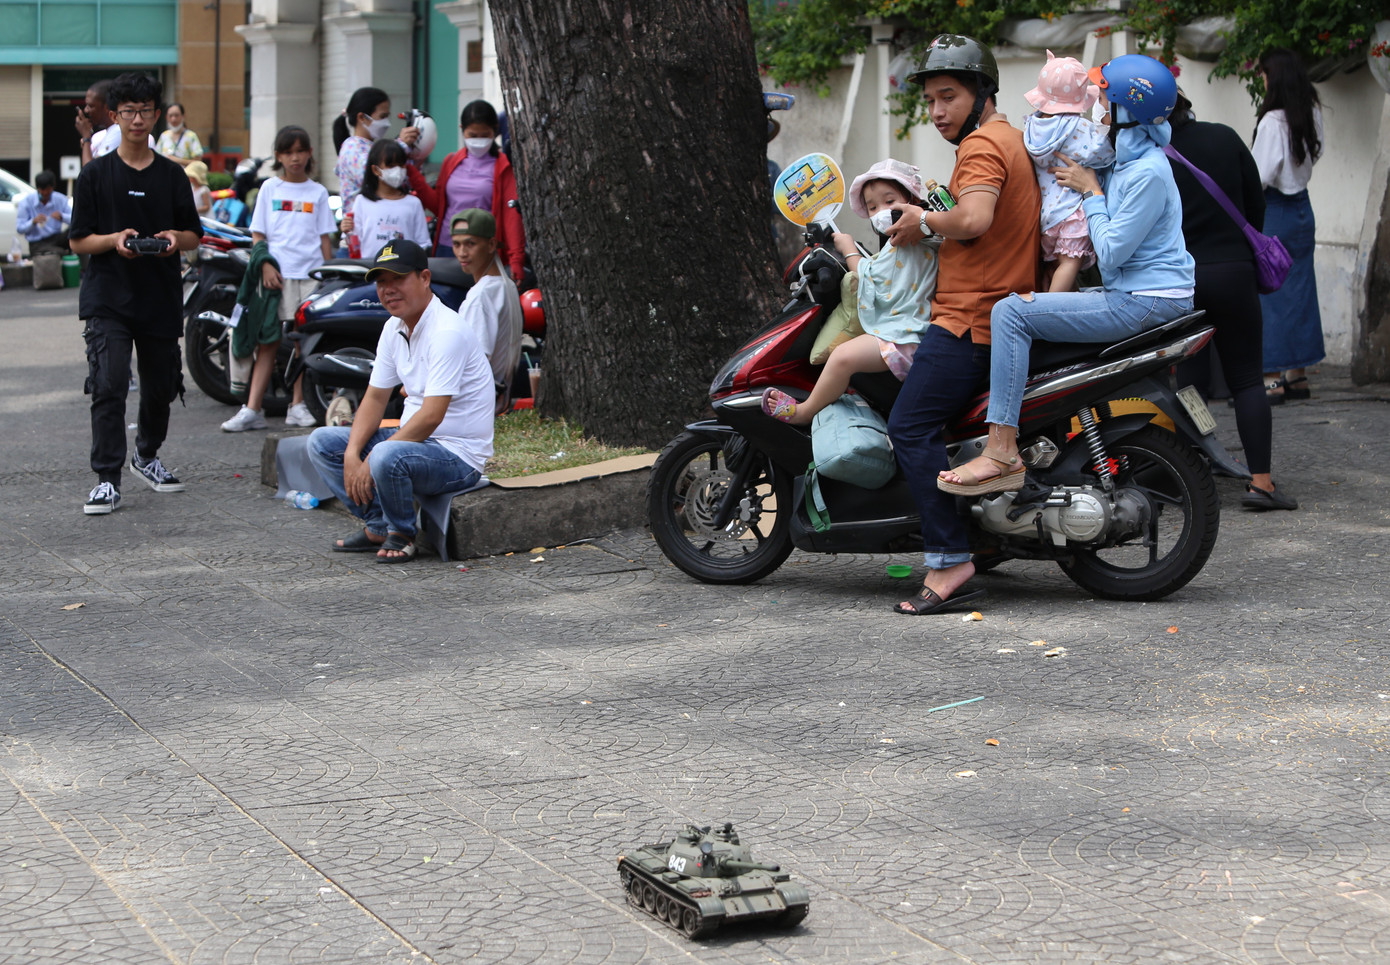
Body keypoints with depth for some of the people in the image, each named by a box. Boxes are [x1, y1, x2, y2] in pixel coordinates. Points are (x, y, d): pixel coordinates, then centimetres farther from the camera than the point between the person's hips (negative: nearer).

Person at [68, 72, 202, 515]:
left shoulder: (172, 175, 9)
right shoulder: (96, 174, 2)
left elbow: (194, 236, 14)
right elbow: (79, 240, 1)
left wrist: (175, 238, -9)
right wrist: (114, 239, -18)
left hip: (161, 299, 3)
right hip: (108, 299, -3)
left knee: (161, 386, 12)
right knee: (109, 385, -16)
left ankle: (147, 455, 38)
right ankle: (107, 479, -14)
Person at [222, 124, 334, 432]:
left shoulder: (318, 192, 10)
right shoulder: (270, 188, 7)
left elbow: (325, 237, 10)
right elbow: (258, 233, 5)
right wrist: (265, 265, -8)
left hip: (310, 273, 1)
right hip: (277, 273, -1)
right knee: (269, 340, -4)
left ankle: (297, 405, 10)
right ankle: (252, 409, -8)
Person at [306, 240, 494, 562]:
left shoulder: (447, 332, -22)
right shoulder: (395, 327, 7)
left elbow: (431, 416, -27)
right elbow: (375, 398, 10)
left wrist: (372, 460, -24)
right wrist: (352, 454, -7)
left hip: (458, 454, -9)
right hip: (412, 438, 9)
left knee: (387, 457, -37)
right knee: (322, 442, 3)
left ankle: (401, 535, -8)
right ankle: (378, 527, 2)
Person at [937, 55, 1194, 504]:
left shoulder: (1148, 173, -17)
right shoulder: (1124, 160, 14)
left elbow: (1110, 251, -20)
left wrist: (1090, 192, -10)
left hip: (1145, 301, -11)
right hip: (1135, 296, 11)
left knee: (1011, 313, -19)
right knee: (1021, 308, 24)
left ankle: (1002, 454, -24)